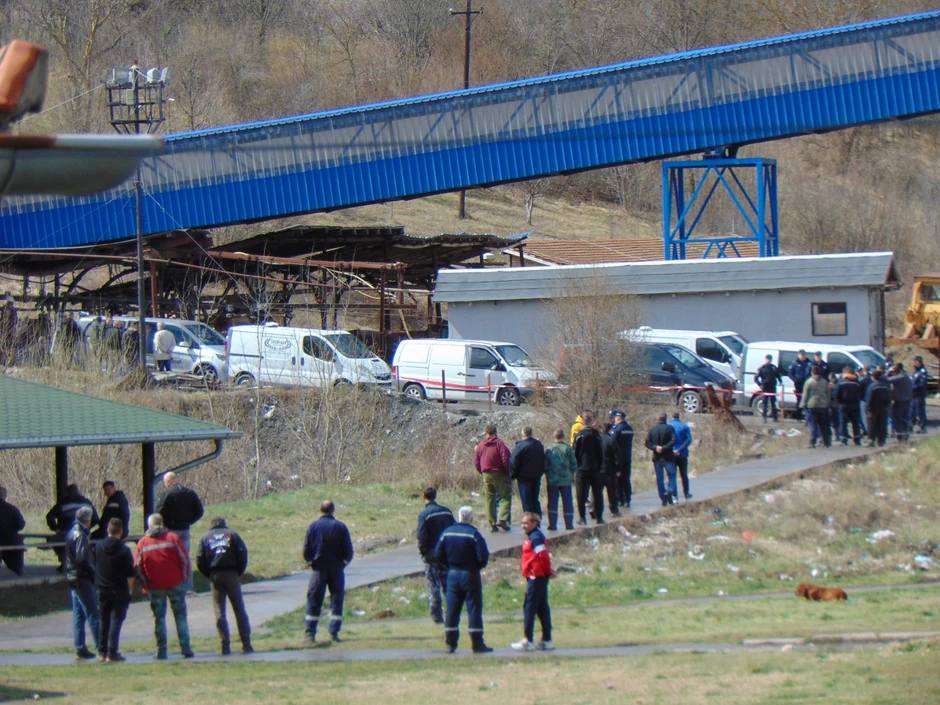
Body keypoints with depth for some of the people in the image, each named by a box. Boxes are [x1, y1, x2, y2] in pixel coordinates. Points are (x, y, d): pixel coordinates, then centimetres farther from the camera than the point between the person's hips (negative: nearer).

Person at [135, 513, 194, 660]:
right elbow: (185, 560, -4)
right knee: (180, 616, 7)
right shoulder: (173, 538, -1)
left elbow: (138, 568, 2)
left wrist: (145, 587, 9)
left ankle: (161, 651, 3)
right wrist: (184, 579, 5)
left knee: (159, 618, 7)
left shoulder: (143, 542, 2)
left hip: (154, 587, 0)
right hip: (175, 583, 0)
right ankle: (185, 648, 2)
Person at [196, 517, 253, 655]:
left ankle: (225, 645, -5)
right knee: (239, 609, 5)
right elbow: (243, 554, -2)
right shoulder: (232, 535, 11)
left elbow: (200, 560, 1)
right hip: (231, 574, 0)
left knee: (219, 611, 2)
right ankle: (246, 644, 1)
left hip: (215, 575, 0)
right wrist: (240, 572, 8)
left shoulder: (205, 537, 13)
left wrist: (209, 575, 10)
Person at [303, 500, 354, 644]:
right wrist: (344, 561, 13)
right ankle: (334, 632, 3)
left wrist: (311, 562, 15)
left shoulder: (313, 526, -4)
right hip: (337, 569, 0)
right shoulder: (340, 527, -5)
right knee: (337, 600, 8)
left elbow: (306, 550, -3)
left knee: (314, 600, 5)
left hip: (319, 569, 0)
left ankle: (311, 633, -1)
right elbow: (348, 550, -5)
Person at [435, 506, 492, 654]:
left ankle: (450, 644, 9)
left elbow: (438, 554, 3)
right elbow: (483, 557, -16)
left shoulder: (447, 532, 2)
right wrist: (478, 566, 4)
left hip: (453, 575, 4)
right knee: (474, 609, 0)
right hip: (470, 575, -4)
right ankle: (477, 644, -1)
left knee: (452, 610, 8)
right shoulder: (474, 534, -12)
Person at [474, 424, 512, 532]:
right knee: (505, 497, 0)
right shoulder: (499, 443, -8)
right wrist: (508, 471, -2)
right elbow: (506, 459, -15)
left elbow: (476, 462, 9)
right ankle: (503, 519, -19)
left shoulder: (480, 445, 7)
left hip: (486, 475, 4)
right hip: (499, 474, -4)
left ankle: (492, 523, 6)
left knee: (489, 499, 9)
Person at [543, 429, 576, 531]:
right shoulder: (567, 448, -6)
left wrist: (547, 476, 13)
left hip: (552, 480, 1)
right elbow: (574, 464, -3)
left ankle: (552, 525, 2)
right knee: (567, 502, 6)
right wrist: (573, 475, 10)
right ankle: (569, 525, 7)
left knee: (552, 502, 6)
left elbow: (545, 465, 2)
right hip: (566, 480, -1)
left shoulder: (548, 449, -1)